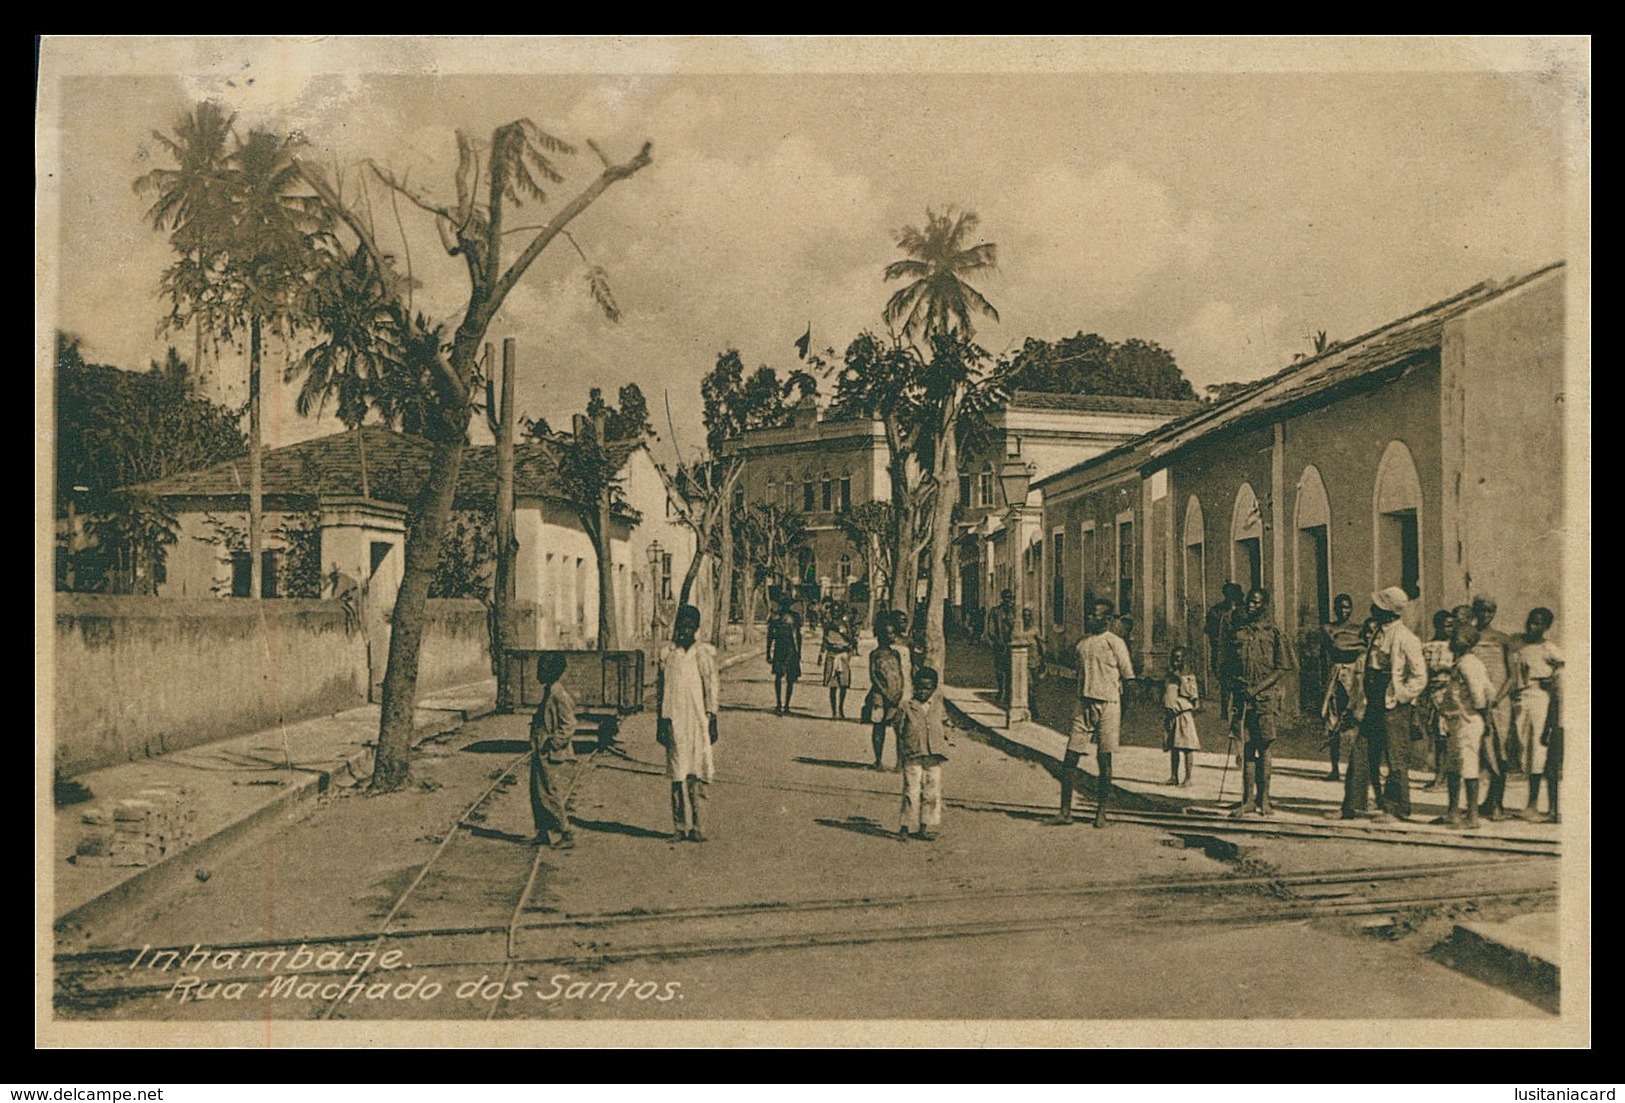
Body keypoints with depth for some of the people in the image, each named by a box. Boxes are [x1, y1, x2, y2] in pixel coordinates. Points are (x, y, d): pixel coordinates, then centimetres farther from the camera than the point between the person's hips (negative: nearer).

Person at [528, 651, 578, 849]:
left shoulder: (558, 694, -18)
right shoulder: (547, 692, 12)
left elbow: (569, 724, -21)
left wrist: (552, 744, -20)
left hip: (555, 758, -10)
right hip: (542, 755, 10)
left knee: (552, 796, -5)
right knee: (537, 794, 13)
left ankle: (567, 835, 4)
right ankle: (542, 833, 22)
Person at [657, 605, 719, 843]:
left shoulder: (704, 653, 3)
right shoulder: (667, 653, 6)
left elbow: (711, 688, 5)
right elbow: (659, 687, 10)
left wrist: (712, 720, 1)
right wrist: (660, 721, 7)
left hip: (698, 720, -1)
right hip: (674, 720, 1)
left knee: (696, 773, -2)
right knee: (677, 773, 1)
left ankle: (694, 826, 4)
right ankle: (679, 827, 5)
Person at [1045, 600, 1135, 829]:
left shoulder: (1115, 643, -4)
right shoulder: (1083, 642, 11)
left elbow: (1127, 681, -3)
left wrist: (1122, 719, -5)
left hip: (1108, 706, -4)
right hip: (1085, 705, 5)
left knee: (1105, 760, 1)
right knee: (1070, 758, -2)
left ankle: (1101, 812, 12)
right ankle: (1065, 811, 4)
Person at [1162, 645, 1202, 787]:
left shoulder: (1189, 676, -1)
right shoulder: (1167, 677, 14)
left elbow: (1193, 695, -9)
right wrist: (1165, 715, 18)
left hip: (1185, 714, -5)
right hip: (1170, 715, 5)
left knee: (1187, 747, -5)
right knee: (1172, 747, 8)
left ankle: (1188, 778, -1)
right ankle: (1173, 777, 15)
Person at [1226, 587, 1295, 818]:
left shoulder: (1273, 633, 1)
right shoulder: (1237, 632, 10)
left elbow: (1282, 668, -2)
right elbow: (1228, 665, 16)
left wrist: (1258, 688, -12)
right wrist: (1235, 681, -3)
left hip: (1266, 698, -3)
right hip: (1242, 698, 3)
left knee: (1264, 750, -1)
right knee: (1247, 751, 3)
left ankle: (1263, 800, 5)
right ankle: (1248, 800, 6)